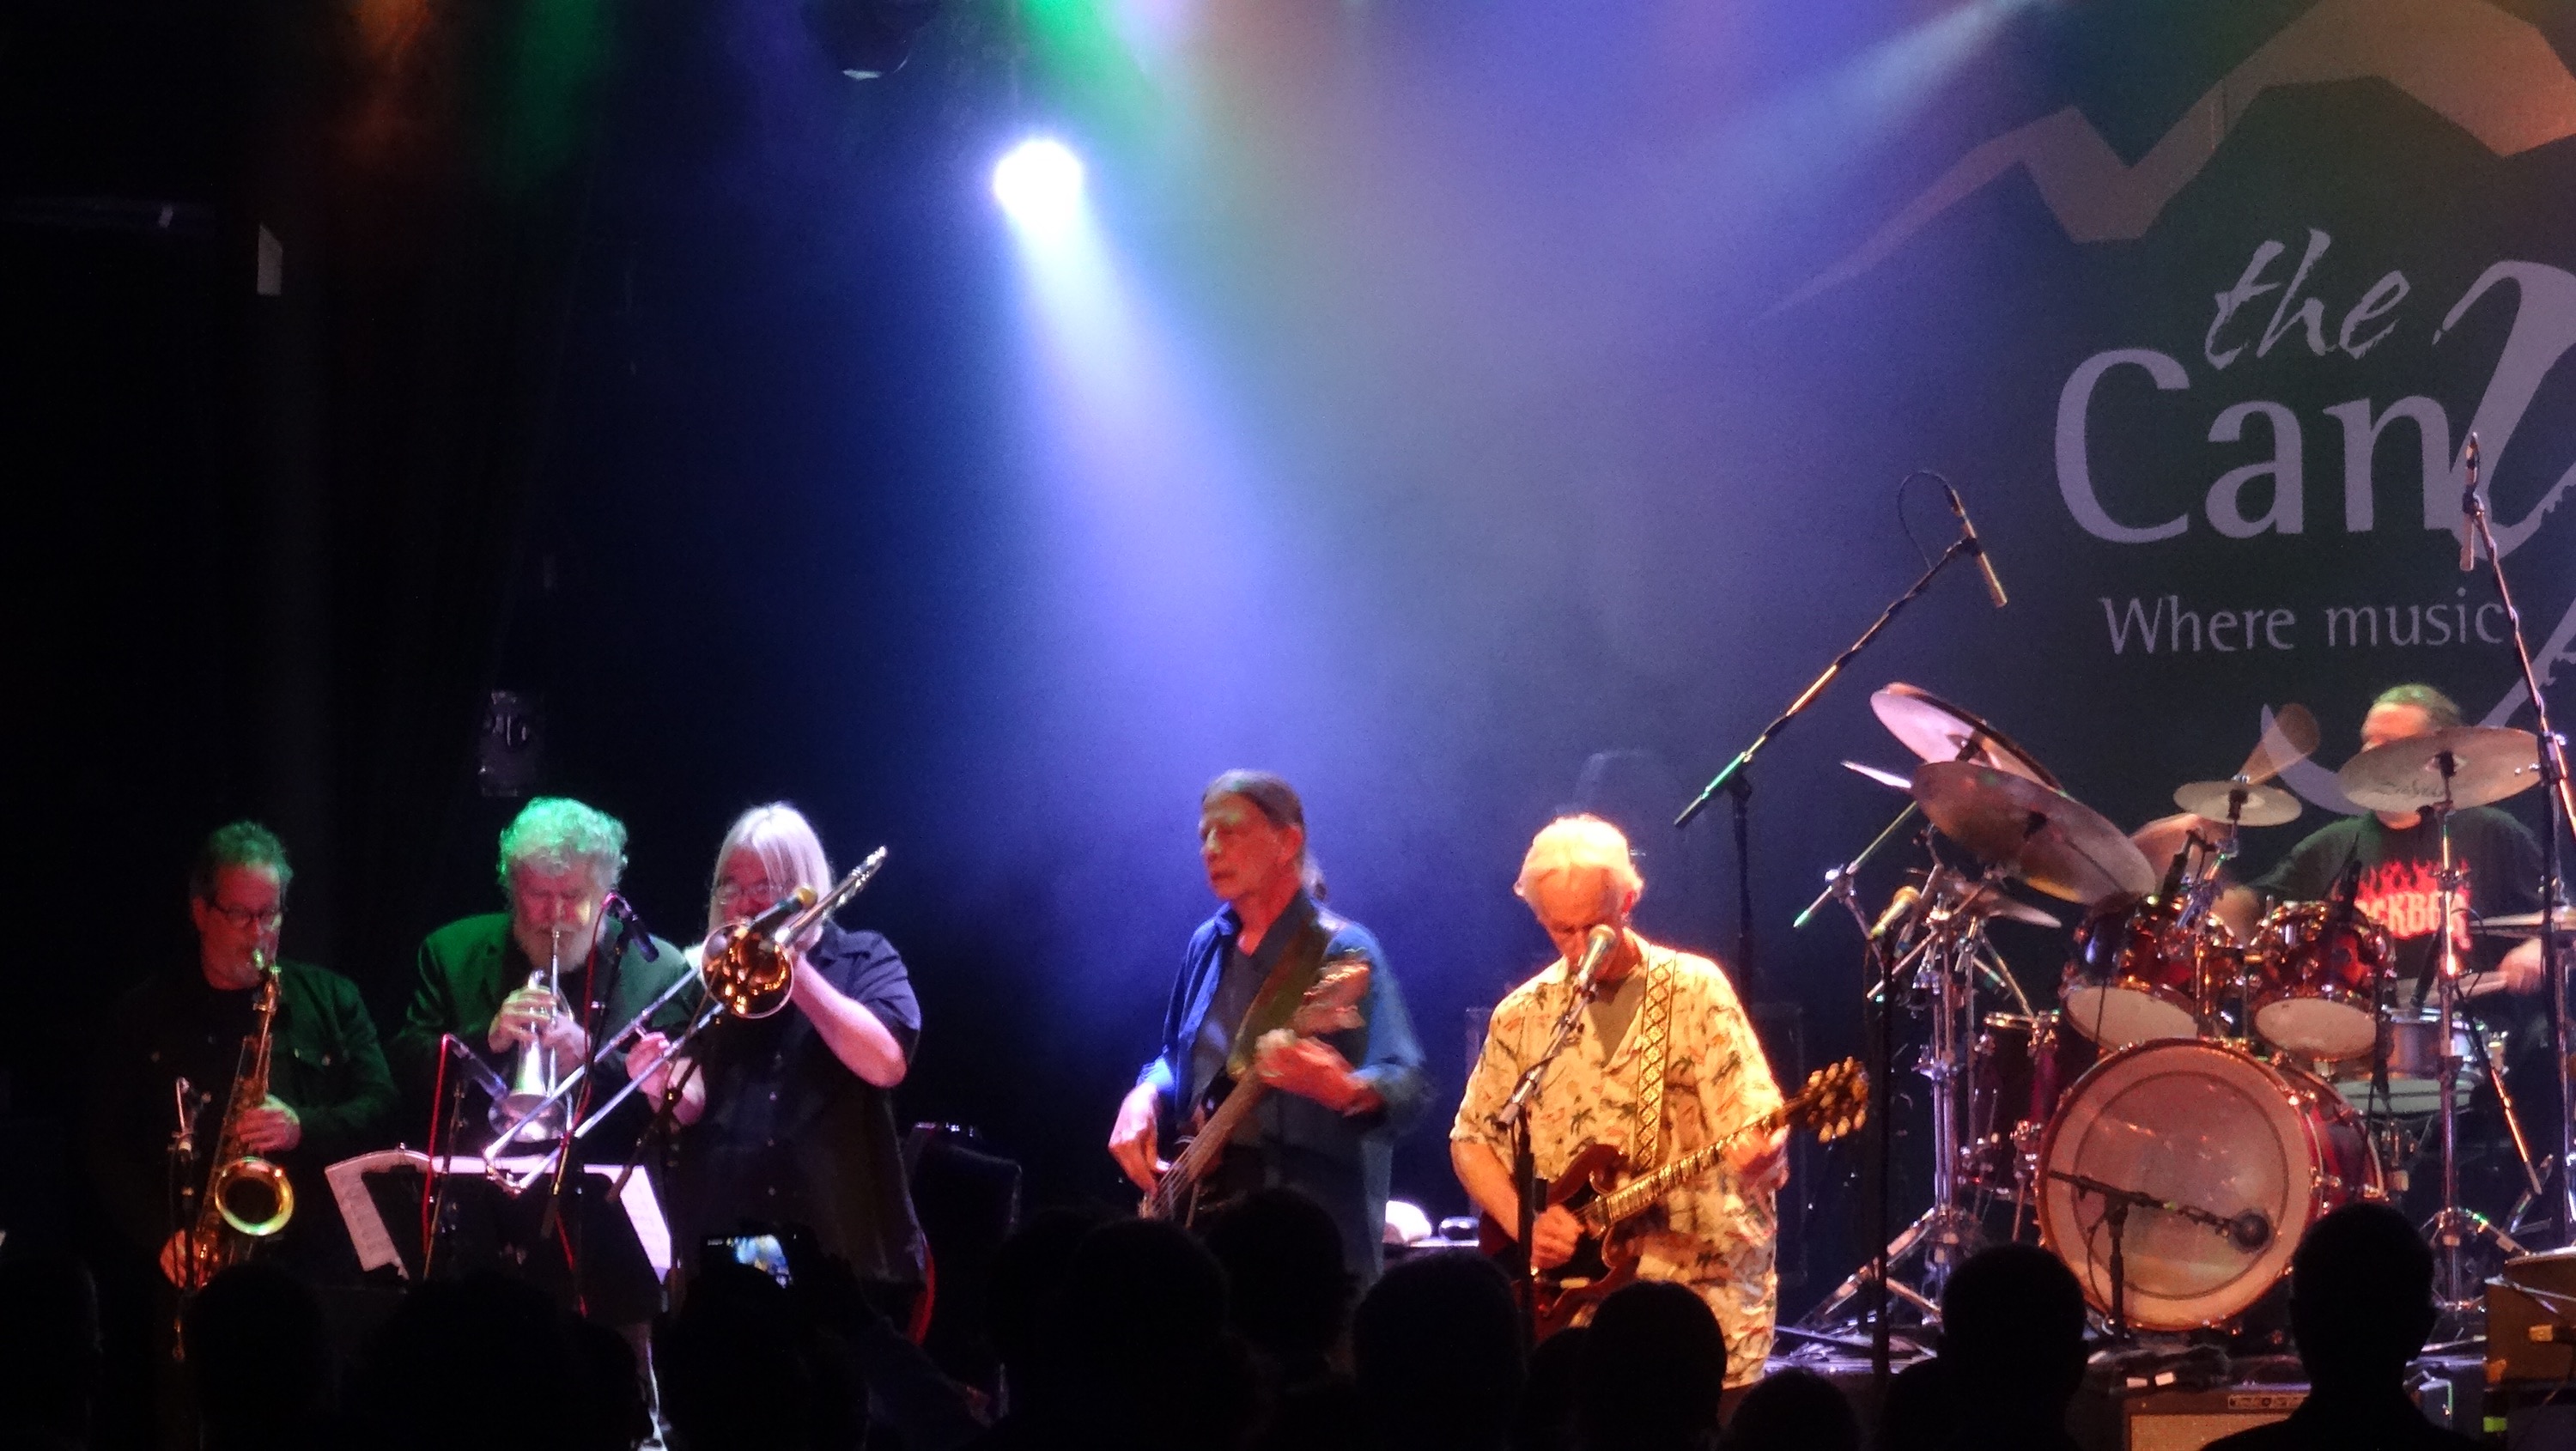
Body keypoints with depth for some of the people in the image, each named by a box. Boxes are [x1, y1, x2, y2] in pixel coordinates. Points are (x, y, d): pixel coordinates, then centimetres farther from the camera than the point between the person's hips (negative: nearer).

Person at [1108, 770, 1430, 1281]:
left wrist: (1344, 1090, -40)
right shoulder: (1208, 945, 12)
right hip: (1201, 1212, 7)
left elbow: (1406, 1086, -19)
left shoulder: (1341, 953, -10)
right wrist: (1145, 1099, 3)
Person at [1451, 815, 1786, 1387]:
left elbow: (1756, 1124, -7)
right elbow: (1471, 1139, 15)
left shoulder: (1695, 989, 0)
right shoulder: (1523, 1015, 8)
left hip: (1702, 1283, -2)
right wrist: (1523, 1222, -3)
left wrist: (1760, 1154, -31)